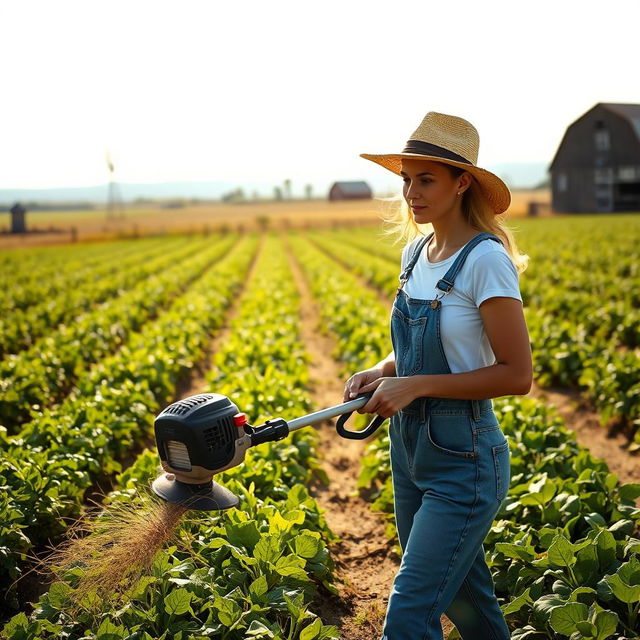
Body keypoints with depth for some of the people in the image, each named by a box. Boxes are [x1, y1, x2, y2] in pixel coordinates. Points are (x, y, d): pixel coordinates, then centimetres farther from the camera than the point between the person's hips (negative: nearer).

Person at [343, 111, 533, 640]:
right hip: (410, 447, 8)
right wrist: (384, 370, -2)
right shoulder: (416, 251, 6)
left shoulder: (486, 260, -18)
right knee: (460, 594, 23)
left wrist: (416, 385, -22)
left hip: (463, 459, -8)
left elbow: (517, 375, -19)